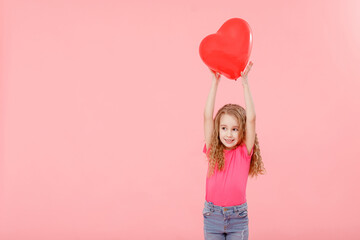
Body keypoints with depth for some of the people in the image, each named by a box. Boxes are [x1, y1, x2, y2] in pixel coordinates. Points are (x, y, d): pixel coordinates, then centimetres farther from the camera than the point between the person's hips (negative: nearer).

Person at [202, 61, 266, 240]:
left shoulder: (244, 152, -4)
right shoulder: (213, 150, -2)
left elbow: (251, 118, -14)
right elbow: (207, 116, -9)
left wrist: (245, 84, -16)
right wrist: (215, 82, -13)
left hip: (237, 218, -1)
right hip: (212, 216, 1)